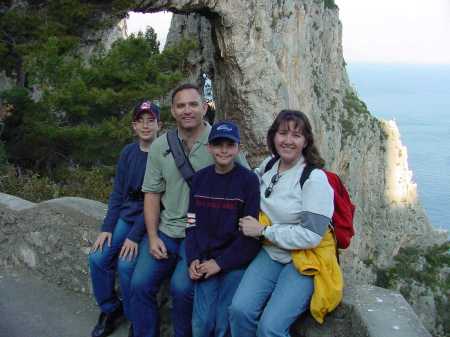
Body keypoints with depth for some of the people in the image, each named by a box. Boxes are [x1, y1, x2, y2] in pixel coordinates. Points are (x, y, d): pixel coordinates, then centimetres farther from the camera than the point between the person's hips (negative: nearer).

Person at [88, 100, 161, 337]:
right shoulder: (128, 152, 6)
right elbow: (117, 192, 8)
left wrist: (135, 236, -21)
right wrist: (107, 228, -2)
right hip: (127, 214, 6)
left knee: (126, 264, -22)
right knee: (98, 258, -7)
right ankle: (110, 308, 16)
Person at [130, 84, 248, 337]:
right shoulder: (160, 146, 5)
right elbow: (152, 193, 9)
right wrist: (152, 237, 0)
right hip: (166, 230, 4)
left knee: (182, 288, -20)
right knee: (140, 284, -5)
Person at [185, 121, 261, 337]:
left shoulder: (249, 180, -7)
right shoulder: (200, 178, 6)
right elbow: (192, 223, 8)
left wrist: (221, 262, -11)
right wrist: (193, 259, -5)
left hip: (236, 262, -3)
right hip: (205, 260, 3)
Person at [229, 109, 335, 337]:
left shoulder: (315, 178, -13)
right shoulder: (268, 165, 7)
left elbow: (311, 236, -17)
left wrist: (262, 231, -13)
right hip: (271, 254, 5)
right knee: (240, 310, -18)